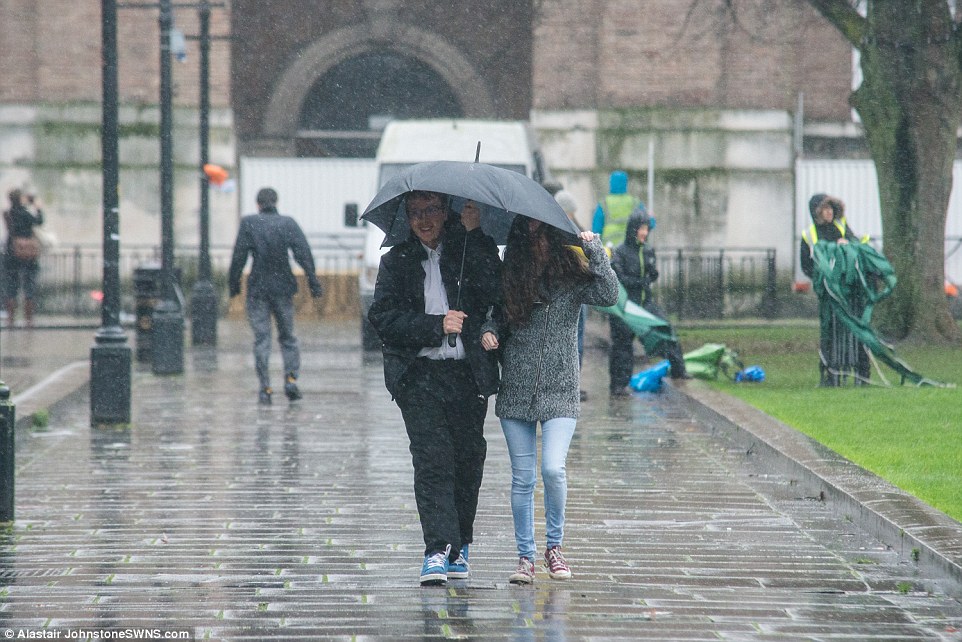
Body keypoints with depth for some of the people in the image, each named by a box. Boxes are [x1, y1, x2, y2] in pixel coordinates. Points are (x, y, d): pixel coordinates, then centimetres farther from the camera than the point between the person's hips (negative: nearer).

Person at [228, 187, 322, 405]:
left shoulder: (248, 223, -4)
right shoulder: (288, 223, 0)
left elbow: (239, 256, -6)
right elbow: (304, 253, -6)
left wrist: (233, 283, 3)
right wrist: (313, 282, -5)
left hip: (257, 287, -1)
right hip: (283, 287, 1)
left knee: (261, 339, 2)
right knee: (287, 336, 14)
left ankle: (265, 388, -3)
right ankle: (291, 378, -2)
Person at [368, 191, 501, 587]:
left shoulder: (473, 252, 9)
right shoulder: (396, 262, 10)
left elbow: (492, 292, -10)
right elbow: (382, 318, 1)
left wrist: (473, 234, -11)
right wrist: (436, 325, -11)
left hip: (468, 372, 1)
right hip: (420, 373, -1)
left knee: (468, 458, 4)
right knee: (432, 459, -12)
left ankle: (459, 548, 18)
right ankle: (438, 551, -19)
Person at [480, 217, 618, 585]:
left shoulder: (572, 278, -2)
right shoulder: (511, 279, 3)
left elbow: (609, 295, -17)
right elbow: (497, 317, 12)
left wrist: (594, 249, -18)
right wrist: (488, 331, -10)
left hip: (560, 393, -2)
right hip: (516, 393, 2)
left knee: (553, 469, -16)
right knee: (522, 479, 4)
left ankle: (554, 545, 7)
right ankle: (525, 557, 15)